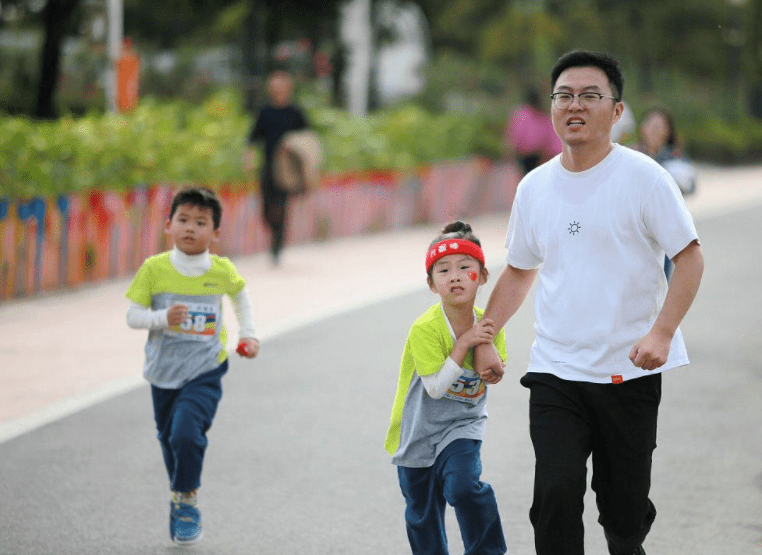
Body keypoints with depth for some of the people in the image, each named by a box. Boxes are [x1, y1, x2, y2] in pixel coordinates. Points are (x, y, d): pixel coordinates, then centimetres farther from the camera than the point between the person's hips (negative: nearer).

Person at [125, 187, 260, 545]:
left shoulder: (221, 270, -6)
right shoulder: (154, 269, -10)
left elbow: (240, 295, 18)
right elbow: (132, 316, -7)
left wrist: (248, 333, 14)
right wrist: (163, 318, -24)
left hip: (205, 371, -2)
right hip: (164, 371, 2)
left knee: (186, 433, -20)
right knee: (169, 439, 14)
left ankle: (186, 502, 2)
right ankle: (181, 498, 39)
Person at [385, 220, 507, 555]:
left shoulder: (487, 324, -8)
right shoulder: (425, 329, -23)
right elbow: (435, 387, -26)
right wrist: (464, 343, -28)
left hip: (462, 426, 1)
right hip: (418, 432, -1)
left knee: (464, 485, -25)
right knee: (423, 516, 11)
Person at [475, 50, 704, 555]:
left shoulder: (643, 177, -5)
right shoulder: (535, 187, 8)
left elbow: (690, 258, -7)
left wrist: (661, 332, -20)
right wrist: (483, 339, 16)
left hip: (629, 372, -3)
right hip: (554, 371, 3)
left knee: (625, 512, 4)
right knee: (556, 490, -17)